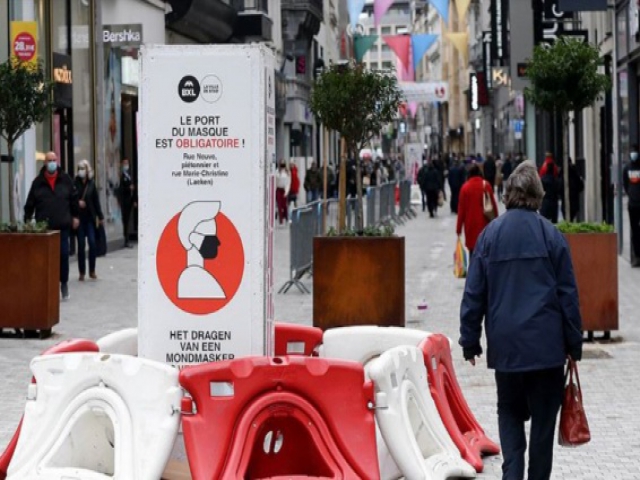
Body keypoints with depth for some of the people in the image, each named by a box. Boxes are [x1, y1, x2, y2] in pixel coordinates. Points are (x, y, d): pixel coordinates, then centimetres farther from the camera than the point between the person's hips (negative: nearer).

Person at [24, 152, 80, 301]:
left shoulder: (66, 180, 4)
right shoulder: (38, 182, 2)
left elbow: (74, 198, 11)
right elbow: (30, 203, 4)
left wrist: (75, 216, 11)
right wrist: (27, 220, 2)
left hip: (62, 225, 0)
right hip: (44, 226, 0)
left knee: (63, 254, -1)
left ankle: (64, 283, 15)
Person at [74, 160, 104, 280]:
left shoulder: (91, 183, 2)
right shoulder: (75, 183, -5)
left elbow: (96, 200, 6)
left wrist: (100, 216, 7)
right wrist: (77, 202, -20)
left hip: (90, 217, 2)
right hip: (79, 217, -1)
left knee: (92, 243, -3)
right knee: (81, 244, 3)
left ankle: (92, 271, 9)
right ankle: (82, 272, 10)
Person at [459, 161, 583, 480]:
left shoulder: (490, 235, 0)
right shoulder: (551, 235, -4)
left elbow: (474, 293, 2)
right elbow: (568, 294, -1)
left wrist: (469, 341, 10)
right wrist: (574, 344, 7)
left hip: (505, 345, 2)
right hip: (546, 344, -1)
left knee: (510, 411, 15)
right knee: (543, 418, 8)